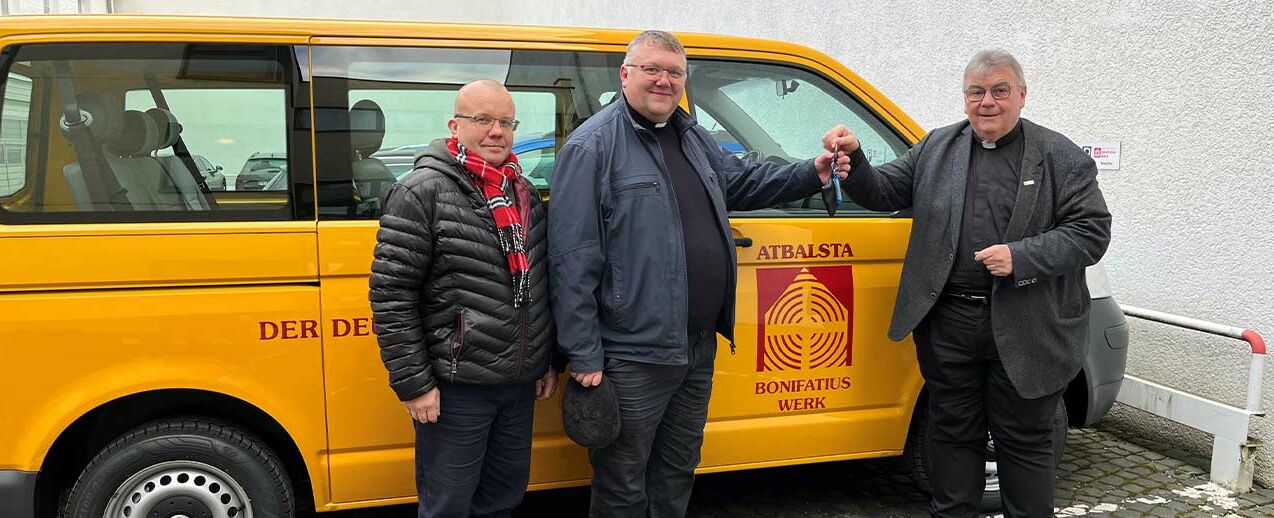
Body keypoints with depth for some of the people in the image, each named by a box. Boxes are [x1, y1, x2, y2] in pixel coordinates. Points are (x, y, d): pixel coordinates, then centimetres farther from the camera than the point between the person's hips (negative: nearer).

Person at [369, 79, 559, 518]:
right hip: (457, 388, -6)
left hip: (521, 383, 7)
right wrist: (414, 383, -14)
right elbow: (390, 297, -13)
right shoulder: (422, 193, -12)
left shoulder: (526, 194, 10)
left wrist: (548, 363, 15)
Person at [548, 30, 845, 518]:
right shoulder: (592, 146, -14)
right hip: (632, 356, -8)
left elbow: (742, 180, 28)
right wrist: (584, 355, -19)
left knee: (677, 472, 23)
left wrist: (810, 174, 12)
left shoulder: (693, 136, 12)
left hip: (699, 348, 8)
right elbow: (572, 259, -17)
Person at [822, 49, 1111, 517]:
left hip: (1022, 331, -3)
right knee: (953, 432, 14)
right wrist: (854, 159, -12)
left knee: (1024, 440, 9)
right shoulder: (936, 148, 9)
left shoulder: (1062, 158, 0)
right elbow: (882, 193, 9)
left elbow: (1092, 232, -5)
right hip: (948, 322, 3)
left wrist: (1020, 257, -18)